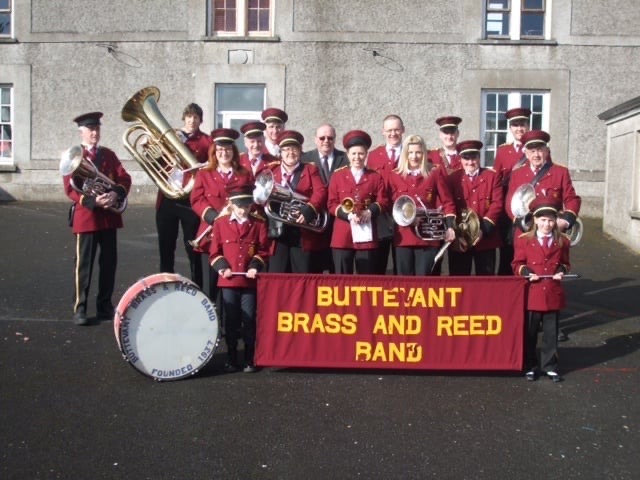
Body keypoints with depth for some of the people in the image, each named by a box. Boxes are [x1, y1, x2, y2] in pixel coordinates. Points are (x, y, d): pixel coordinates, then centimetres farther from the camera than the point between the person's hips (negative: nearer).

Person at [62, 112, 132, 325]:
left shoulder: (109, 154, 12)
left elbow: (125, 178, 3)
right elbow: (70, 188, -8)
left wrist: (116, 194, -18)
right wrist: (93, 201, -22)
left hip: (109, 215, 4)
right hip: (86, 216, -4)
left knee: (109, 262, 8)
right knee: (84, 263, -2)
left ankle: (105, 306, 19)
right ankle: (80, 309, 6)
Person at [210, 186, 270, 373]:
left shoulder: (259, 223, 3)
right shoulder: (220, 223, 3)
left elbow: (263, 250, 3)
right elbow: (215, 251, 4)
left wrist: (255, 266, -12)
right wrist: (223, 267, -10)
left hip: (250, 280, 0)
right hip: (228, 280, 1)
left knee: (249, 321, 4)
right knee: (231, 321, 8)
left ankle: (249, 360, 14)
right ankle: (231, 359, 18)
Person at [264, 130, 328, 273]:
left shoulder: (311, 170, 11)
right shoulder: (271, 172, 16)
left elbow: (320, 191, -4)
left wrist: (308, 210, -20)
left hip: (303, 234, -2)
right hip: (278, 232, 2)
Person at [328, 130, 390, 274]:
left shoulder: (376, 177, 9)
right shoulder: (337, 176, 7)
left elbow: (383, 202, 3)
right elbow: (331, 204, 2)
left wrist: (369, 212, -16)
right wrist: (348, 215, -14)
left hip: (367, 236, 0)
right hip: (342, 236, 0)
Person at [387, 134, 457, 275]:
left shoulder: (435, 173, 4)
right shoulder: (395, 175, 7)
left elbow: (447, 202, 3)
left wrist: (449, 226, -6)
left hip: (428, 236, -1)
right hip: (403, 237, 2)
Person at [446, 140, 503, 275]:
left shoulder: (492, 176, 6)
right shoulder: (452, 178, 6)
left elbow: (497, 204, -3)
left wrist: (484, 229, -13)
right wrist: (455, 233, -11)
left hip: (486, 238, 0)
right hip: (459, 240, 0)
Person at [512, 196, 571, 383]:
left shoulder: (562, 241, 5)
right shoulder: (524, 240, -2)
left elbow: (565, 263, 15)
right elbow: (517, 264, 2)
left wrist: (562, 270, -6)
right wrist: (526, 272, -16)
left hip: (553, 294, 2)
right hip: (531, 294, -2)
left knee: (551, 333, 9)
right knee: (530, 332, 7)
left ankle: (550, 366, 20)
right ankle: (530, 366, 18)